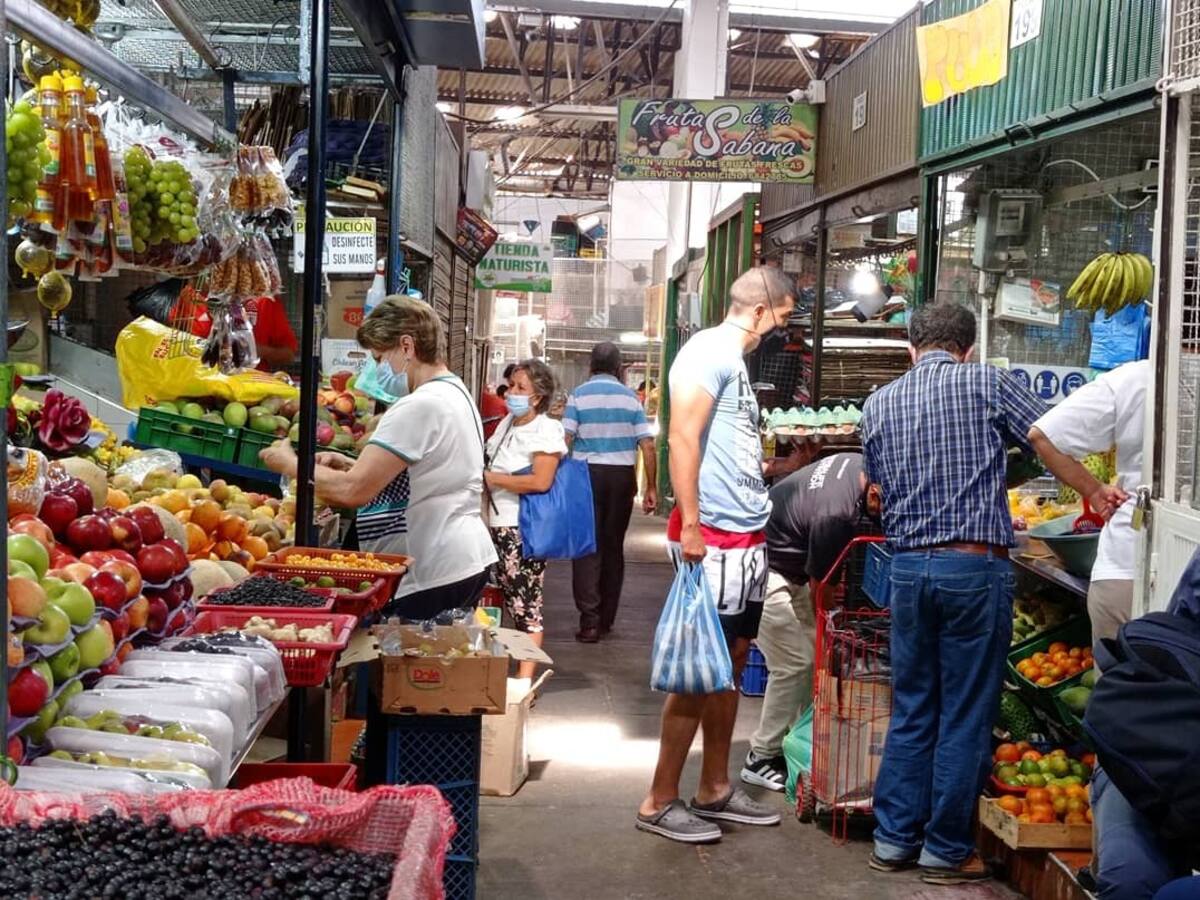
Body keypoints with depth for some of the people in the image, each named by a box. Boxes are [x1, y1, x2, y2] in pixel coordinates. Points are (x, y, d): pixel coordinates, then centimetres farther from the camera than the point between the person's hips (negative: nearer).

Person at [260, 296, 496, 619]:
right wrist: (351, 465, 8)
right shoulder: (457, 392, 15)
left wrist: (291, 464, -3)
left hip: (439, 574, -10)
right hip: (471, 559, 10)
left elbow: (352, 491, -19)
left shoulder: (419, 406, -16)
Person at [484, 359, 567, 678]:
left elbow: (540, 481, -20)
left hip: (525, 529, -8)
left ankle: (525, 679, -4)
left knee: (526, 605, -6)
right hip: (500, 524, 8)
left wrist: (491, 479, -15)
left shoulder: (545, 430, -10)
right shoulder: (507, 423, 15)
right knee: (508, 601, 13)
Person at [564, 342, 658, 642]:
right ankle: (606, 619, 20)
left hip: (588, 473, -2)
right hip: (622, 475, 2)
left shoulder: (578, 395, 0)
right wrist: (651, 487, 6)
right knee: (613, 546, 12)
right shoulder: (631, 398, 6)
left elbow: (565, 440, -9)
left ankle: (590, 619, -11)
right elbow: (648, 445, 1)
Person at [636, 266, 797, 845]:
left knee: (732, 660, 13)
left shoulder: (735, 359, 18)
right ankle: (659, 802, 4)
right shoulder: (710, 351, -11)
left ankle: (714, 790, 23)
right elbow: (682, 438, -19)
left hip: (748, 537, 10)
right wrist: (691, 525, -24)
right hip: (716, 536, -10)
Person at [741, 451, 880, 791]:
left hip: (787, 569, 10)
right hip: (766, 572, -10)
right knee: (794, 664, -9)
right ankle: (762, 758, 2)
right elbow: (820, 585, -21)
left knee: (812, 654, 9)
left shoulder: (860, 464, -7)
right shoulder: (835, 513, -34)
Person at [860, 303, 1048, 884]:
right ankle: (947, 851, 13)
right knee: (965, 716, 5)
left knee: (911, 710, 15)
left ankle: (894, 839, 20)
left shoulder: (878, 404, 10)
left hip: (907, 568, 4)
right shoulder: (986, 384, -3)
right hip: (975, 566, -4)